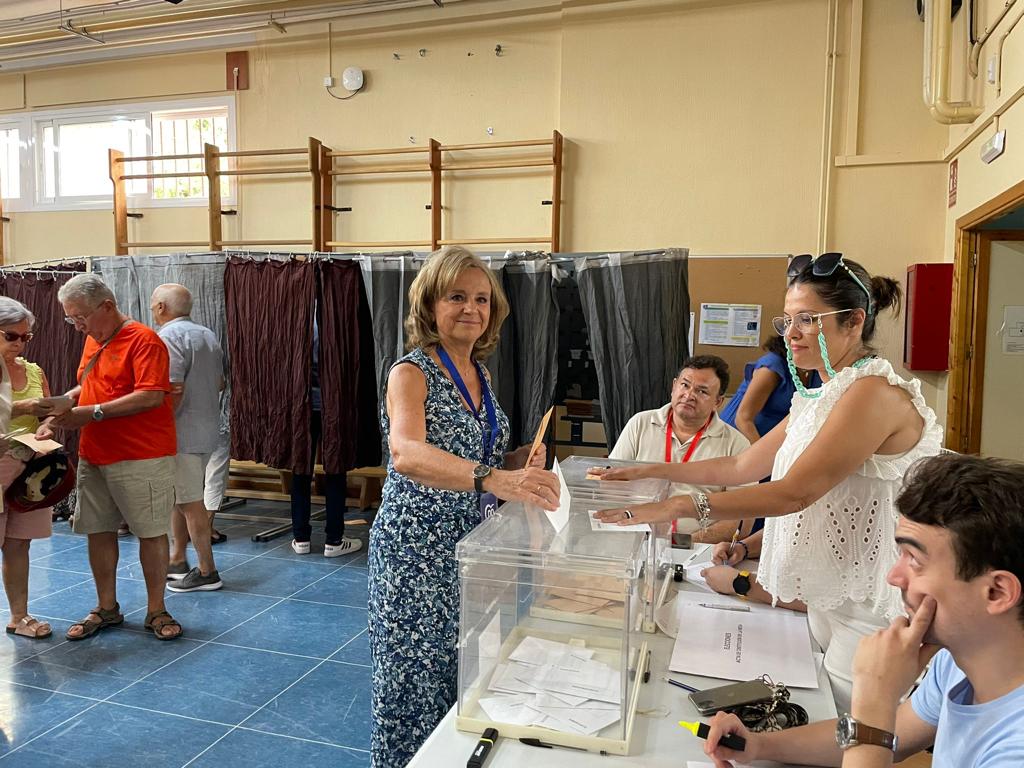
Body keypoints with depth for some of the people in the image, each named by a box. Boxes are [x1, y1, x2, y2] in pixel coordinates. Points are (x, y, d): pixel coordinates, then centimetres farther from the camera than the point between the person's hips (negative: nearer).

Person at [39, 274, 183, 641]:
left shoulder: (143, 340, -13)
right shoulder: (93, 340, 13)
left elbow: (151, 396, -22)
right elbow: (87, 386, 22)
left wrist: (93, 413, -21)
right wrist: (61, 409, 3)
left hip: (141, 458, -8)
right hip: (93, 457, 8)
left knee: (150, 532, 2)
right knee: (98, 530, 12)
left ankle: (156, 611, 15)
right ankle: (106, 609, 27)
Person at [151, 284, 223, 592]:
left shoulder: (170, 337, -15)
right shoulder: (207, 335, 13)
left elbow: (173, 391, -22)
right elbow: (219, 383, 19)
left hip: (182, 433, -9)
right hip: (207, 430, 9)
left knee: (190, 503, -2)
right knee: (179, 497, 19)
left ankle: (207, 572, 5)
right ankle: (177, 560, 29)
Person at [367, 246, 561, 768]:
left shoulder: (479, 372, 7)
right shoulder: (411, 373, -15)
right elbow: (407, 454, -35)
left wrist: (518, 462, -2)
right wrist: (494, 478, -49)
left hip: (472, 543, 7)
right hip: (418, 547, -7)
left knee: (464, 673, 18)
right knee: (417, 675, 6)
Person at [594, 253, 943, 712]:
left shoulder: (874, 394, -19)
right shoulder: (823, 397, 12)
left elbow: (794, 492, -27)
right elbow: (742, 467, 12)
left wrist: (677, 507, -29)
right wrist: (649, 472, 7)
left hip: (872, 611, -9)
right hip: (830, 598, 9)